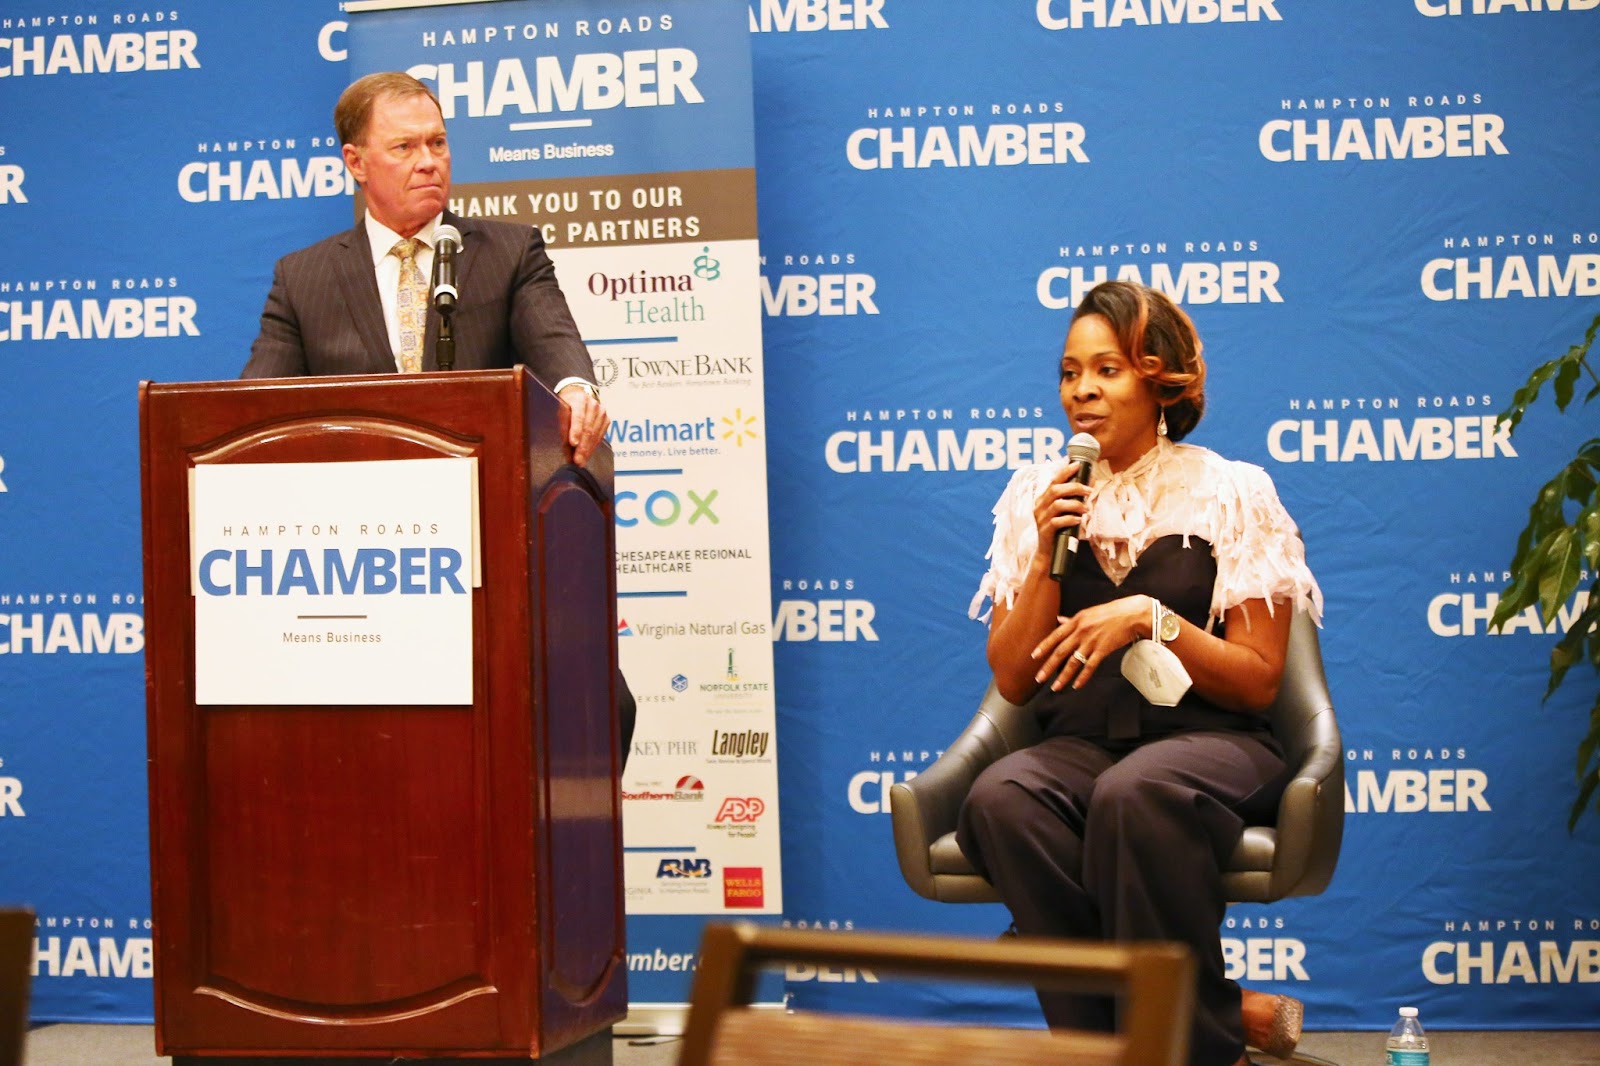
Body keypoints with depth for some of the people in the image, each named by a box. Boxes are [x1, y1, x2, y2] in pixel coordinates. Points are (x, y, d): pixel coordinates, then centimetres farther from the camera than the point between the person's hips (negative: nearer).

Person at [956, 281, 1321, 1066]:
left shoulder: (1231, 492, 3)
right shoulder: (1036, 497, 12)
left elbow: (1257, 681, 0)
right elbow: (1012, 680, 8)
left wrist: (1151, 618, -15)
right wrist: (1046, 556, -5)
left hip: (1208, 741, -3)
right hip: (1077, 745, 3)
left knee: (1134, 793, -39)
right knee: (1001, 799, -33)